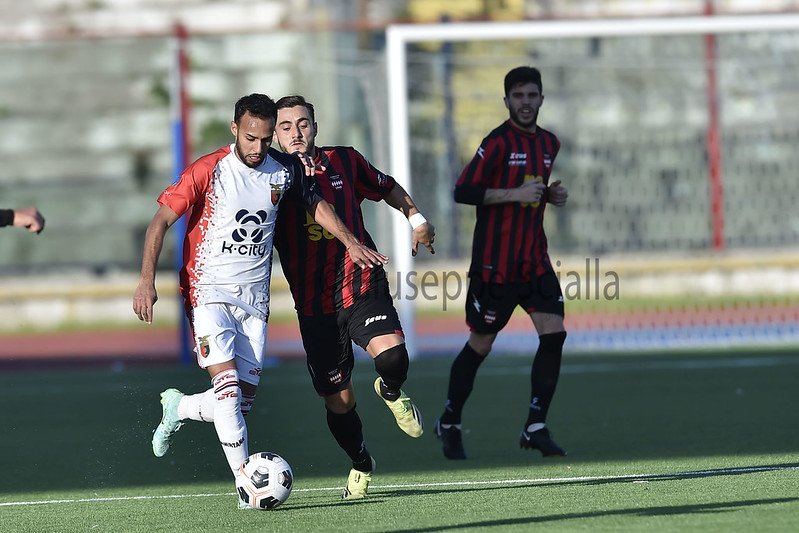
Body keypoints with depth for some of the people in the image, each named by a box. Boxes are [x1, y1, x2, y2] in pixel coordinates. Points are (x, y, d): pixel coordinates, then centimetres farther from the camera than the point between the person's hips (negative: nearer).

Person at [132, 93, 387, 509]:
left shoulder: (285, 170, 1)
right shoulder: (207, 171, -13)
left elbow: (315, 205, 21)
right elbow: (161, 222, -12)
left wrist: (351, 243, 15)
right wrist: (147, 281, -21)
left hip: (254, 295, 5)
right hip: (209, 291, -5)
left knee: (242, 403, 1)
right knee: (227, 387, -19)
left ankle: (178, 406, 31)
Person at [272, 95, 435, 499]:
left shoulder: (345, 162, 2)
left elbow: (387, 188, 21)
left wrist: (416, 219, 13)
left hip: (362, 286, 0)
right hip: (314, 305, 0)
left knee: (392, 358, -28)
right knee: (338, 401, 4)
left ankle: (390, 392, 10)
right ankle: (361, 465, 33)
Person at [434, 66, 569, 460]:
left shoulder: (549, 143, 12)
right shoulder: (498, 142, -11)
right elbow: (463, 191, -15)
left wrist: (551, 195, 6)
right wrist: (515, 194, -21)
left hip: (534, 258, 6)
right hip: (494, 261, -6)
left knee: (554, 334, -10)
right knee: (480, 344, 3)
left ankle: (535, 427, -4)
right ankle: (449, 424, 22)